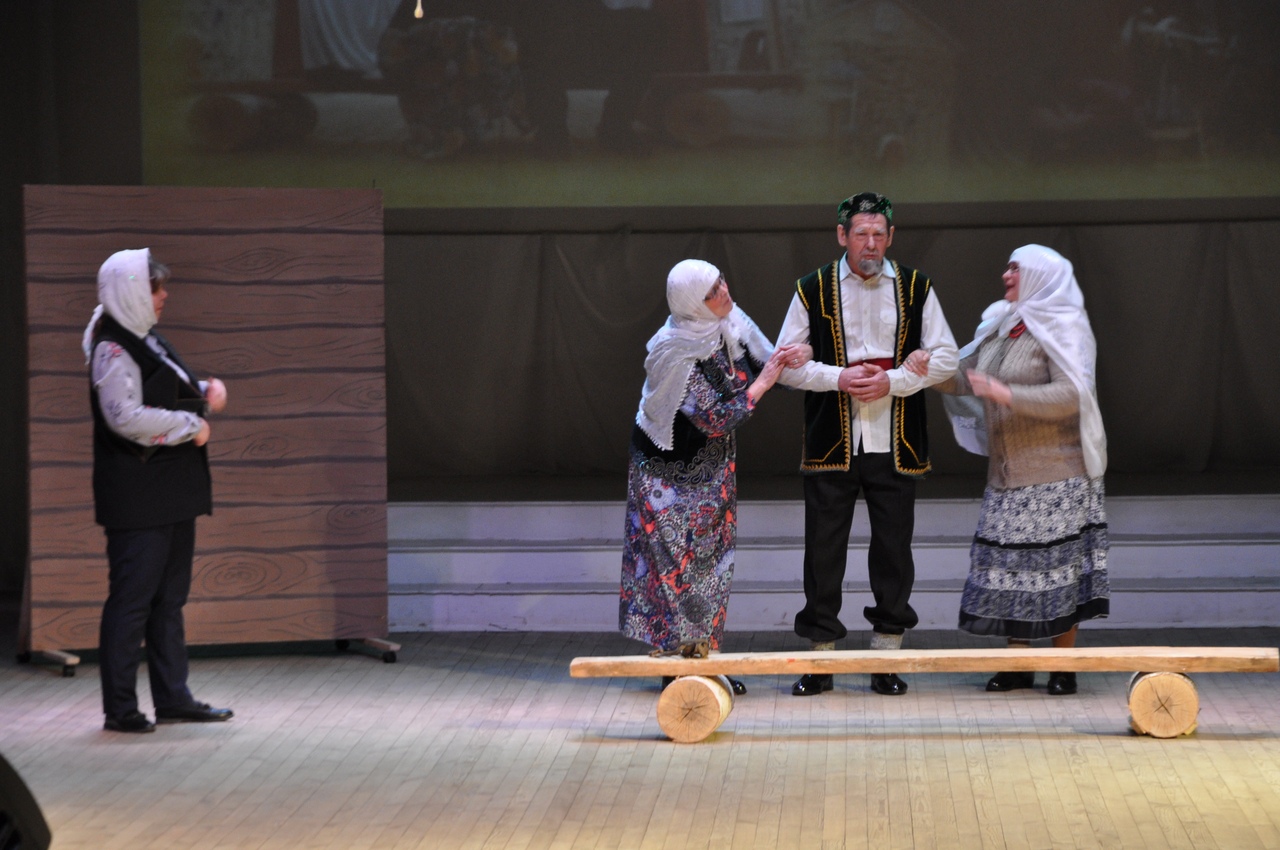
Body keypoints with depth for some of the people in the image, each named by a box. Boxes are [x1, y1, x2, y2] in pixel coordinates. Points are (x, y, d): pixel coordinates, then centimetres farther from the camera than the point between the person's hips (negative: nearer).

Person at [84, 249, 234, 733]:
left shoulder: (145, 340, 16)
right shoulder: (112, 349, -14)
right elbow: (126, 417, -24)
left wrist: (206, 391, 5)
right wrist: (190, 425, -16)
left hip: (171, 493, 10)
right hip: (137, 498, -10)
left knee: (169, 599, 13)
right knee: (132, 598, -6)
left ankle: (172, 698, 20)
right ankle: (120, 707, -1)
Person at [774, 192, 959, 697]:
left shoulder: (915, 289, 5)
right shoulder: (813, 291, 3)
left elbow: (944, 359, 3)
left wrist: (892, 381, -12)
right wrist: (838, 378, -13)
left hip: (894, 445, 1)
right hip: (831, 442, -1)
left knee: (893, 549, 5)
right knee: (823, 550, 2)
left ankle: (887, 656, 15)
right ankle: (821, 659, 10)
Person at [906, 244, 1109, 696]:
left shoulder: (1061, 330, -7)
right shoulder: (999, 327, 15)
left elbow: (1071, 395, -19)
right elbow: (963, 378, 16)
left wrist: (1005, 393, -25)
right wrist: (930, 368, -5)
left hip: (1054, 475, -7)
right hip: (1007, 473, 7)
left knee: (1057, 564, -4)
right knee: (1008, 562, 3)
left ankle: (1064, 666, 4)